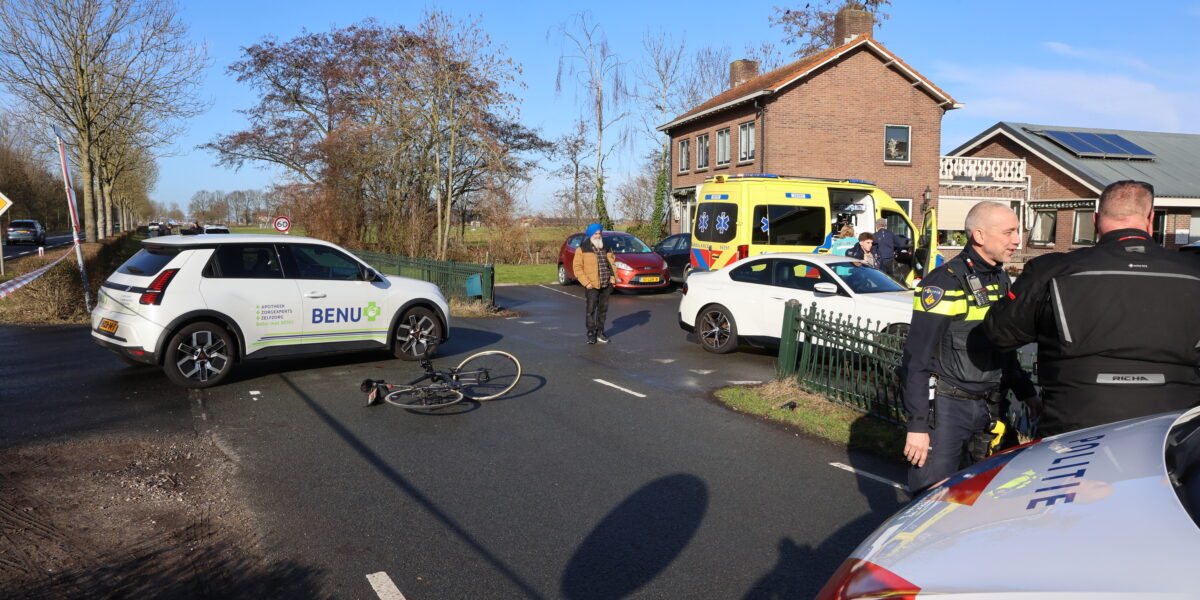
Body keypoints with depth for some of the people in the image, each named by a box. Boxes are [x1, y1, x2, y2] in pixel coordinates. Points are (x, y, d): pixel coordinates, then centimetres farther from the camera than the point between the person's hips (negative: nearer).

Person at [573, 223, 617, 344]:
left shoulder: (606, 248, 15)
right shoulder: (583, 249, -2)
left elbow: (612, 263, 20)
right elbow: (577, 267, -7)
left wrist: (613, 277, 5)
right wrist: (586, 282, -14)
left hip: (606, 285, 5)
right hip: (592, 285, -5)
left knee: (603, 309, 8)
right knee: (591, 309, -5)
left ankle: (600, 332, 19)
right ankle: (591, 334, 3)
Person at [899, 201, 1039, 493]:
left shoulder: (1001, 279, 12)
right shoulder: (944, 283, -14)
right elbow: (917, 359, -16)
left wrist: (1027, 393, 19)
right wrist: (917, 425, -18)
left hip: (989, 408, 7)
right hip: (946, 408, -7)